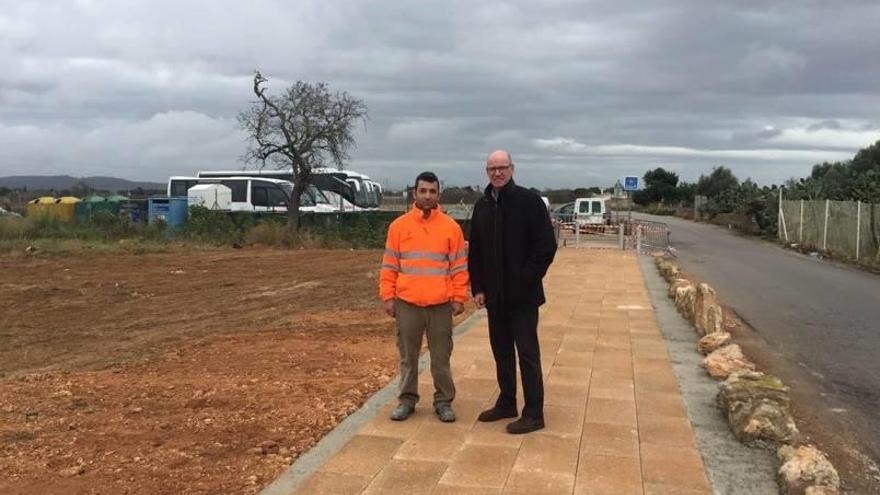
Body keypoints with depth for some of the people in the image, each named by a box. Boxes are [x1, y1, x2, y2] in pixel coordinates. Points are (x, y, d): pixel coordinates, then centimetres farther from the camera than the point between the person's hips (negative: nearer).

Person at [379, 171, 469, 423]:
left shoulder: (451, 227, 1)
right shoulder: (399, 225, 2)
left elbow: (459, 266, 3)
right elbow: (389, 265, 5)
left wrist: (459, 298, -2)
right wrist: (388, 296, 0)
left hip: (441, 304, 0)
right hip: (406, 303, 1)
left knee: (441, 357, 8)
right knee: (408, 356, 10)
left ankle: (443, 401, 20)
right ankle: (407, 400, 22)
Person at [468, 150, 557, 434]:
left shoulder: (529, 201, -9)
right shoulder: (482, 206, 9)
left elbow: (547, 246, -12)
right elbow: (475, 252, 13)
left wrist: (527, 280, -14)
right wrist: (477, 288, 6)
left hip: (523, 294, -6)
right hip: (494, 295, 6)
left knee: (527, 353, -1)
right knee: (501, 350, 15)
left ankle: (534, 413, 7)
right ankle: (506, 403, 28)